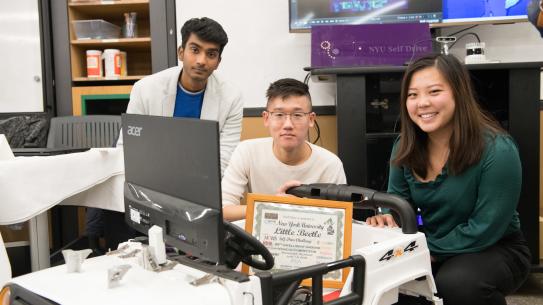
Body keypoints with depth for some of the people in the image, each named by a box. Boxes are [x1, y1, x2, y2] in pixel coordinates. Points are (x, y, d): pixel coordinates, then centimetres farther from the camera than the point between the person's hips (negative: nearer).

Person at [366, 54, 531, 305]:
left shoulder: (497, 150, -23)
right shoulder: (405, 146, -6)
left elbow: (485, 230, -23)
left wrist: (428, 252, -23)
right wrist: (387, 217, -20)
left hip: (496, 250, -4)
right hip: (432, 248, 5)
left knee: (456, 283, -35)